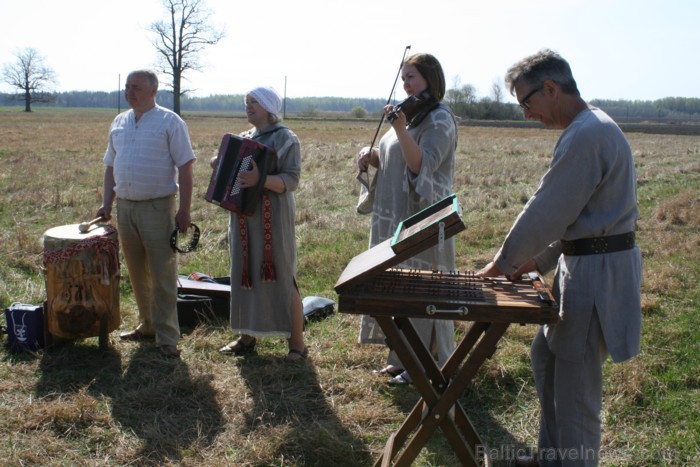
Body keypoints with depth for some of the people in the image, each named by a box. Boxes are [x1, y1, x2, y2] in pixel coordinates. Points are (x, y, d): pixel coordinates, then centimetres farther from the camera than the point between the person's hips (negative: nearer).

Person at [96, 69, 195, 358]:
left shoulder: (169, 122, -5)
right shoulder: (119, 123, 13)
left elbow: (185, 167, -9)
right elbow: (111, 167, 19)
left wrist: (184, 210, -15)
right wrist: (107, 203, 9)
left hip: (157, 207, -6)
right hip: (125, 207, 6)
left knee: (162, 275, -3)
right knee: (137, 274, 14)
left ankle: (166, 337, 5)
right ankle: (147, 325, 28)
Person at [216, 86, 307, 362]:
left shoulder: (285, 139, -6)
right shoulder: (243, 138, 16)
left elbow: (291, 180, -16)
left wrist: (260, 179, -32)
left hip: (272, 219, -7)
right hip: (243, 216, 7)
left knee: (281, 277, -5)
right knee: (245, 275, 11)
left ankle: (297, 343, 3)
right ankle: (247, 337, 22)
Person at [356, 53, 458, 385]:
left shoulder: (440, 120, -11)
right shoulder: (410, 115, 15)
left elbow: (422, 164, -23)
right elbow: (393, 161, 18)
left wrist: (400, 130, -35)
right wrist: (371, 155, -2)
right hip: (394, 218, 9)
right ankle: (402, 358, 26)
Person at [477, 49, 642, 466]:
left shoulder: (586, 135, -21)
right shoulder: (592, 127, 13)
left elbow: (547, 212, -19)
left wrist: (504, 263, -7)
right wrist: (540, 260, 16)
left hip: (597, 271, -11)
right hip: (585, 262, 11)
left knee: (575, 384, 1)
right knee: (546, 356, 21)